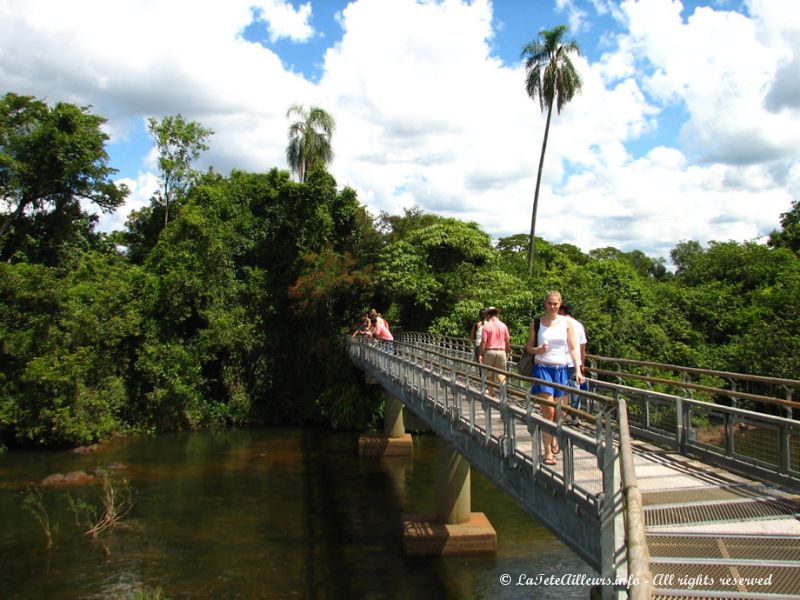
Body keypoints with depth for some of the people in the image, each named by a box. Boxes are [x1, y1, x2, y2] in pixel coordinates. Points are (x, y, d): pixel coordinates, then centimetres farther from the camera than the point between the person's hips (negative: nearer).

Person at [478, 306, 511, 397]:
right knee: (500, 374, 6)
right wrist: (508, 352, 18)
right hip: (501, 351, 2)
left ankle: (490, 392, 14)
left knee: (489, 374, 10)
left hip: (489, 351, -2)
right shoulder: (503, 325, 2)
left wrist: (480, 354, -6)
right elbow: (507, 341, 5)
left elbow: (483, 341, -10)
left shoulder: (486, 325, -6)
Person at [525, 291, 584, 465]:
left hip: (561, 369, 2)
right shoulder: (536, 323, 2)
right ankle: (548, 452, -6)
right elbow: (528, 347, 8)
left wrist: (578, 369, -3)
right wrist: (538, 350, -14)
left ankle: (554, 439, 37)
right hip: (542, 368, -2)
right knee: (548, 412, -10)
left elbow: (573, 348, 5)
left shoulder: (567, 323, 6)